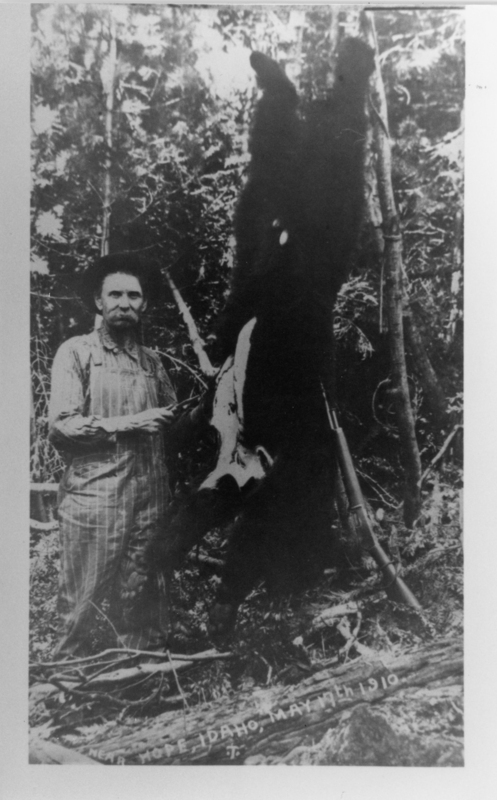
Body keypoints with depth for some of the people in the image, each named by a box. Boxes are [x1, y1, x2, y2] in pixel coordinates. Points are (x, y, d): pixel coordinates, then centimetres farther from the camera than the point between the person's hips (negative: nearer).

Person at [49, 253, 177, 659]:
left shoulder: (152, 360, 16)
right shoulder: (77, 352, 2)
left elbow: (173, 420, 15)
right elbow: (61, 426, -7)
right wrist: (125, 423, -11)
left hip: (150, 500, 4)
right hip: (93, 501, -4)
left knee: (146, 607, 11)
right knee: (80, 606, 6)